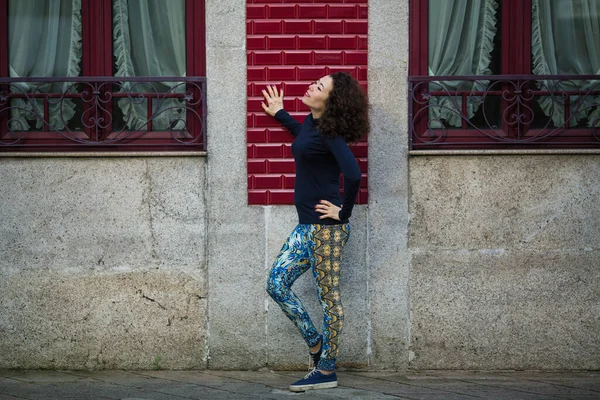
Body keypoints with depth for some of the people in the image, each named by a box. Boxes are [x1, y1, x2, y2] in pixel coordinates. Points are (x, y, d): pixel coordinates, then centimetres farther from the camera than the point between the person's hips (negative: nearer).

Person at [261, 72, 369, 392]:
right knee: (277, 284, 9)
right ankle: (315, 342, 22)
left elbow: (353, 174, -29)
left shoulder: (329, 132, -17)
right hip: (307, 225, 9)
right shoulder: (312, 123, 10)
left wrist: (343, 211, -18)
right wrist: (279, 114, 42)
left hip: (327, 227, -9)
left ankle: (326, 371, 8)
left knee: (328, 297, 0)